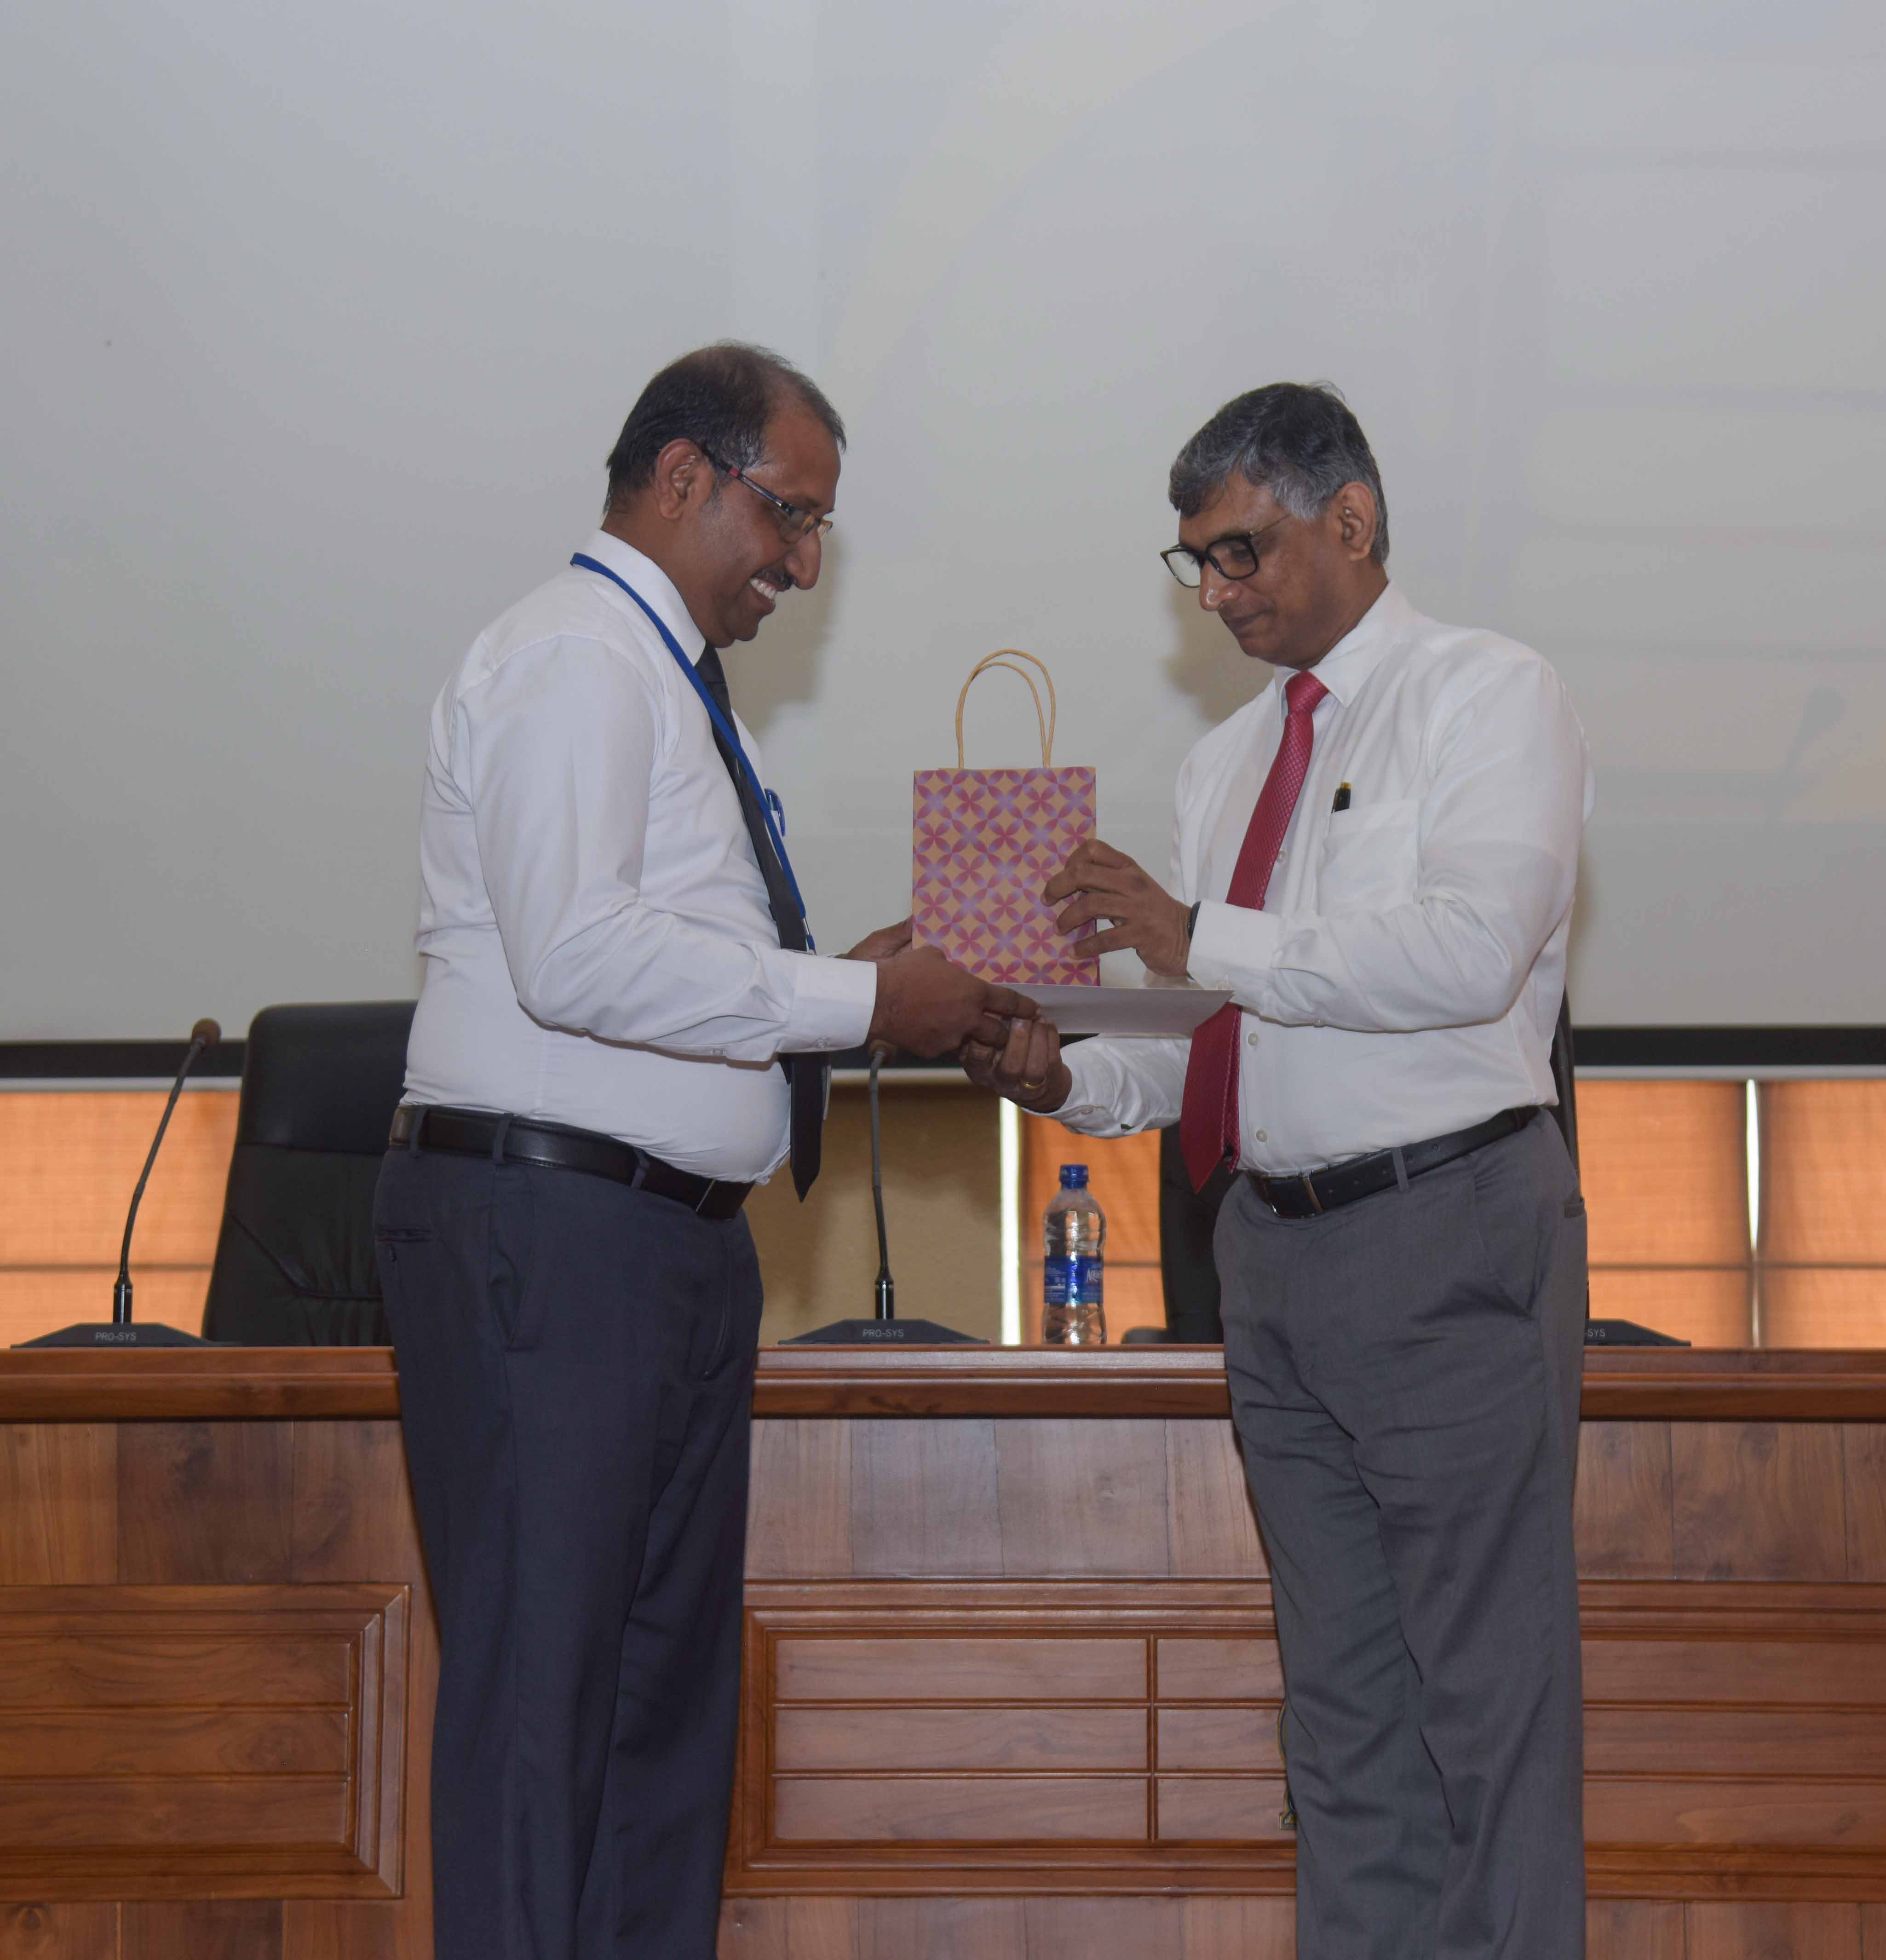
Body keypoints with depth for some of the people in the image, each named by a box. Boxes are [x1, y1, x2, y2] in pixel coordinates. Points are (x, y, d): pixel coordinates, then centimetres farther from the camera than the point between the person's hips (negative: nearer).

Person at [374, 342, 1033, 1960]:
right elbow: (576, 957, -22)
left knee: (673, 1675, 13)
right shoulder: (576, 659, -10)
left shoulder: (667, 677, 21)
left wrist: (854, 986, 8)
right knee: (539, 1685, -8)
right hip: (544, 1226, -10)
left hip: (675, 1235, 10)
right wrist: (853, 1003, -17)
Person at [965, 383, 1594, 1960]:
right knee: (1341, 1694, 12)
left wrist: (1203, 939, -19)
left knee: (1485, 1682, -4)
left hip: (1450, 1234, -7)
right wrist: (1069, 1079, -4)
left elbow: (1470, 948, -20)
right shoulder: (1230, 758, 18)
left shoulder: (1489, 696, -4)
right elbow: (1212, 1019, 16)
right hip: (1278, 1244, 7)